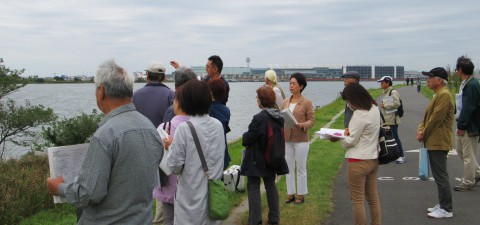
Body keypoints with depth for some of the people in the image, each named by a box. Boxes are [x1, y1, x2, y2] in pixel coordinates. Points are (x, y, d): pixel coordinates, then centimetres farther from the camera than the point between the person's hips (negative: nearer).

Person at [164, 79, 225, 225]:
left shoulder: (184, 128, -15)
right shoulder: (218, 125, 1)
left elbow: (175, 167, -13)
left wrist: (171, 147, 4)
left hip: (191, 199, -5)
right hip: (214, 195, 5)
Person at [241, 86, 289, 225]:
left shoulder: (259, 118, -23)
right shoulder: (279, 116, 0)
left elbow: (246, 140, -19)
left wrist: (245, 137, 4)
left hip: (257, 160, -7)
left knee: (253, 187, 4)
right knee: (271, 185, 18)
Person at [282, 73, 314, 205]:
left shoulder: (306, 102, -7)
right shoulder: (285, 102, 8)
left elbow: (311, 121, -8)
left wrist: (301, 125, -26)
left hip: (301, 140, -5)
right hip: (287, 139, 5)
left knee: (301, 169, 6)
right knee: (289, 168, 11)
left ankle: (300, 195, 17)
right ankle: (290, 194, 22)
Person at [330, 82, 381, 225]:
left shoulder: (360, 114, -20)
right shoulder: (374, 109, 7)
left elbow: (351, 141, -17)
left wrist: (337, 139, 0)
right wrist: (351, 131, 7)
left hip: (359, 161, -9)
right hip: (373, 159, 9)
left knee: (358, 201, 1)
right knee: (373, 199, 16)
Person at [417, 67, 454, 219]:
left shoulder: (444, 95, -16)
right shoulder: (438, 95, 18)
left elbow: (436, 118, -20)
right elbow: (428, 116, 17)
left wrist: (424, 134, -9)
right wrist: (421, 130, 0)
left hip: (439, 142, -11)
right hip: (434, 142, 11)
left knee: (441, 176, -5)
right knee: (439, 176, 16)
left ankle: (446, 210, 2)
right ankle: (443, 205, 25)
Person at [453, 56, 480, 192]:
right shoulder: (466, 84, 11)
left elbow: (468, 108, -23)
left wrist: (462, 126, -20)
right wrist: (460, 125, 15)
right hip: (464, 124, 10)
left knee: (468, 155, 1)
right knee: (460, 150, 20)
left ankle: (468, 183, 12)